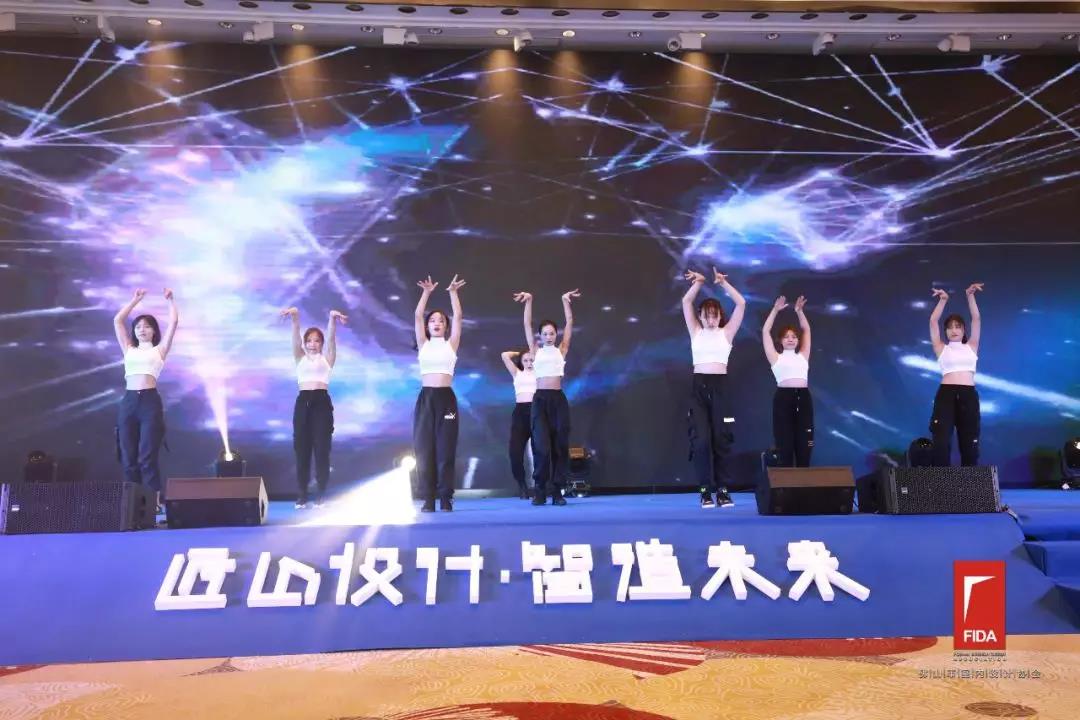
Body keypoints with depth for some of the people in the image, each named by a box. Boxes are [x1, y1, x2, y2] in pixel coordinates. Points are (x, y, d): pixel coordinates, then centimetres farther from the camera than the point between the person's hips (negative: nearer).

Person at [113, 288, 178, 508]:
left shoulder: (159, 350, 12)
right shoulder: (129, 350, 20)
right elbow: (117, 321, 22)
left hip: (150, 402, -4)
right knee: (129, 459, 3)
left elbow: (174, 321, 8)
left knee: (147, 457, -7)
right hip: (129, 402, 4)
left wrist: (170, 299, 17)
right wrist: (135, 300, 26)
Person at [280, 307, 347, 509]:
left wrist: (333, 318, -20)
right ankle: (301, 495, 7)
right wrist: (295, 317, -15)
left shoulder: (326, 358, 12)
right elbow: (295, 337, 2)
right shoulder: (300, 358, 15)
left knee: (322, 448, -2)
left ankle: (321, 495, 3)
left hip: (322, 401, -2)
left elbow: (331, 337, -3)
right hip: (303, 402, 2)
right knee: (301, 448, 2)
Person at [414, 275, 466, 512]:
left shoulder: (451, 344, 9)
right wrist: (426, 293, -4)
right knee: (424, 448, -2)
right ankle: (428, 499, 3)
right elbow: (417, 317, 1)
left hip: (446, 398, -1)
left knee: (445, 448, -2)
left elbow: (458, 317, 0)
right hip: (425, 399, 1)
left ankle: (446, 498, 2)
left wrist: (453, 293, -3)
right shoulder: (423, 345, 11)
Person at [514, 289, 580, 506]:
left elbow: (569, 323, 9)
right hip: (540, 399, -1)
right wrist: (529, 301, -1)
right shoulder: (535, 351, 10)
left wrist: (565, 300, 7)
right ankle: (539, 491, 1)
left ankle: (557, 491, 6)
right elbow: (527, 325, 6)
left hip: (558, 399, 1)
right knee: (541, 446, -8)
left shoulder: (561, 350, 11)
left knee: (560, 445, 0)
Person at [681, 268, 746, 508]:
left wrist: (723, 283, 1)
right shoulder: (696, 332, 12)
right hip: (699, 386, 0)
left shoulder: (726, 333, 10)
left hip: (720, 386, 0)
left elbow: (741, 303, 3)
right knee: (701, 439, -6)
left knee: (721, 439, 0)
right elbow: (686, 302, 6)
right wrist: (699, 282, -2)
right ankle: (706, 491, 0)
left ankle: (723, 490, 6)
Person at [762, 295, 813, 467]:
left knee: (804, 444, 1)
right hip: (783, 397, -3)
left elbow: (806, 330, 20)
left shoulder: (803, 356, 20)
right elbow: (765, 332, 7)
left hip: (803, 397, 3)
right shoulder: (776, 357, 12)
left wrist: (799, 311, 11)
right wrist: (775, 310, 4)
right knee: (785, 444, -3)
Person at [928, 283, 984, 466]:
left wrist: (970, 296, 2)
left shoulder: (971, 347, 17)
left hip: (968, 395, 2)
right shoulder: (941, 349, 13)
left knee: (969, 443, 3)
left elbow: (977, 319, 9)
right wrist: (943, 300, -1)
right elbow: (933, 322, 6)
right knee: (941, 442, -11)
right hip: (946, 394, -2)